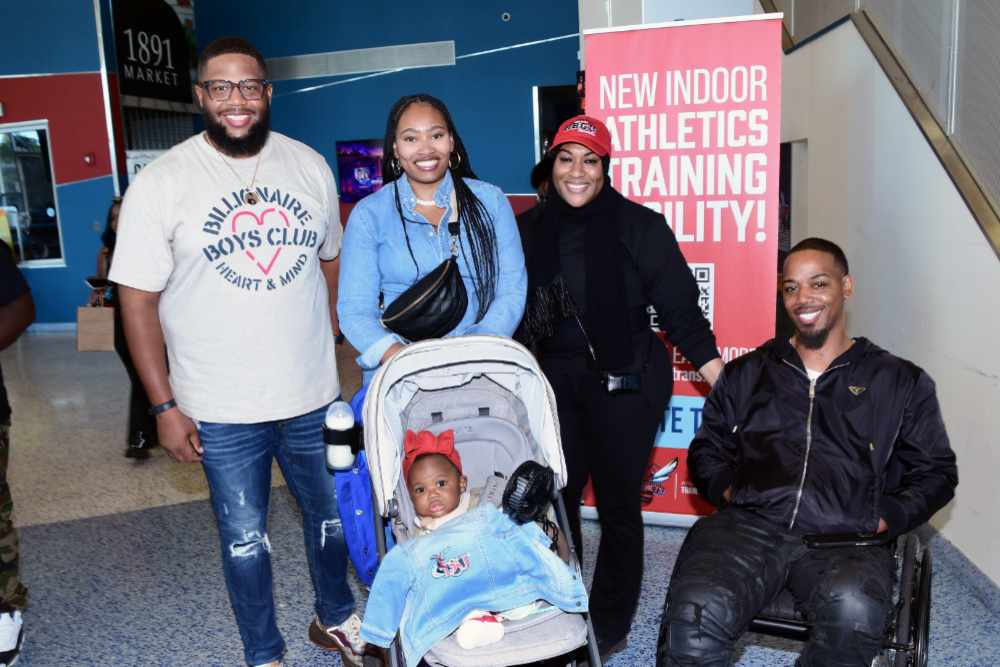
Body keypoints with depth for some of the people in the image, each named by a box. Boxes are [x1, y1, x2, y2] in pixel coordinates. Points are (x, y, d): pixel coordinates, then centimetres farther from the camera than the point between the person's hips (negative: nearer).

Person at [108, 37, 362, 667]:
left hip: (314, 396, 3)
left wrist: (333, 350, 8)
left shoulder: (310, 165, 2)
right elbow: (139, 301, -6)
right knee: (245, 538, 13)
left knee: (334, 516, 20)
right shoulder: (161, 183, -8)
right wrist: (165, 406, -9)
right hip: (222, 411, -3)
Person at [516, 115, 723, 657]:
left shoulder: (639, 226, -8)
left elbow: (679, 306, -8)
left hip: (624, 382, -4)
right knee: (554, 497, 10)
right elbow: (519, 313, 12)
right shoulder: (535, 230, 5)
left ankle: (609, 624, 26)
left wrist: (721, 379, -14)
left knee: (618, 504, 7)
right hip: (556, 381, 4)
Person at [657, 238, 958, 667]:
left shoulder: (900, 381, 20)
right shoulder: (746, 373, 23)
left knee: (855, 611, -37)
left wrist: (884, 520, 2)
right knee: (696, 615, -34)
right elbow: (707, 451, 24)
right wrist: (729, 492, 3)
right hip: (749, 523, 0)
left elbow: (934, 472, 19)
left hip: (846, 538, 1)